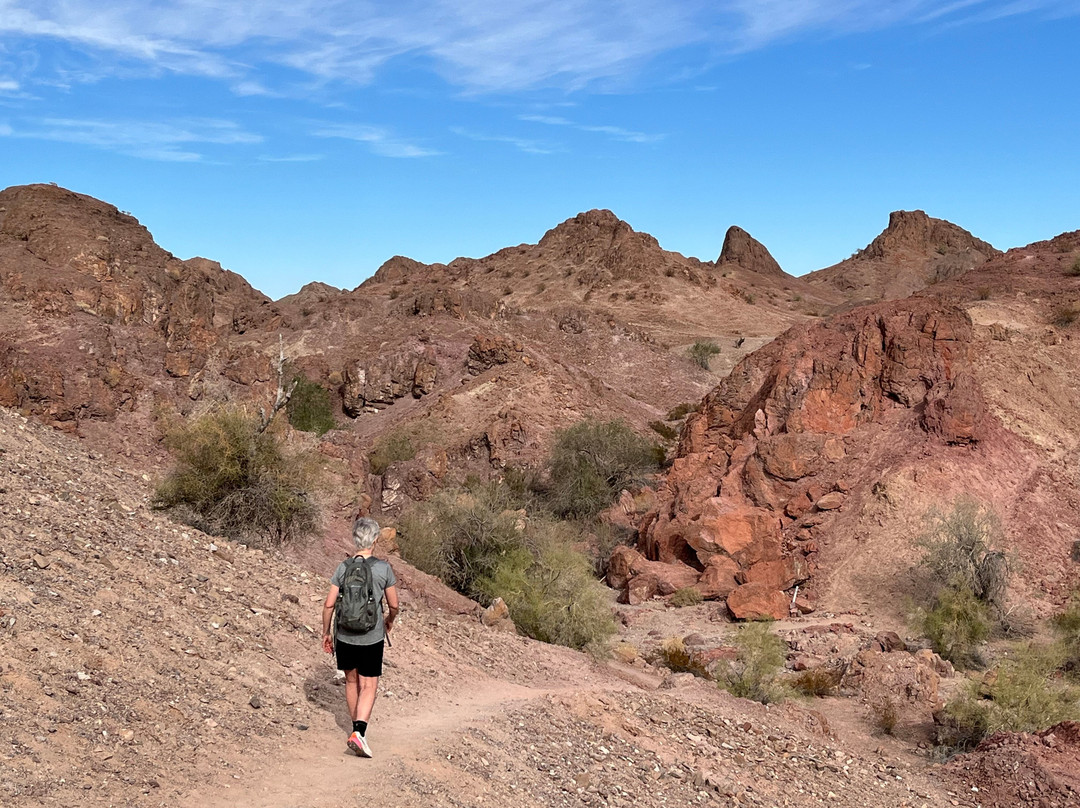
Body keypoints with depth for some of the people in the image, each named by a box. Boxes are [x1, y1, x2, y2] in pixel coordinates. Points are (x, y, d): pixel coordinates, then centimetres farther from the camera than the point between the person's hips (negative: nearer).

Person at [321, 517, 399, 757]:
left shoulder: (343, 568, -4)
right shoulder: (384, 568, -9)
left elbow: (329, 604, -4)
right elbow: (393, 605, -1)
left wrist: (326, 633, 9)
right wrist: (390, 621, 21)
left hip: (344, 636, 3)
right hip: (372, 637, -2)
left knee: (351, 681, 19)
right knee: (369, 686, 3)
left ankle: (356, 727, 32)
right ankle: (359, 731, -15)